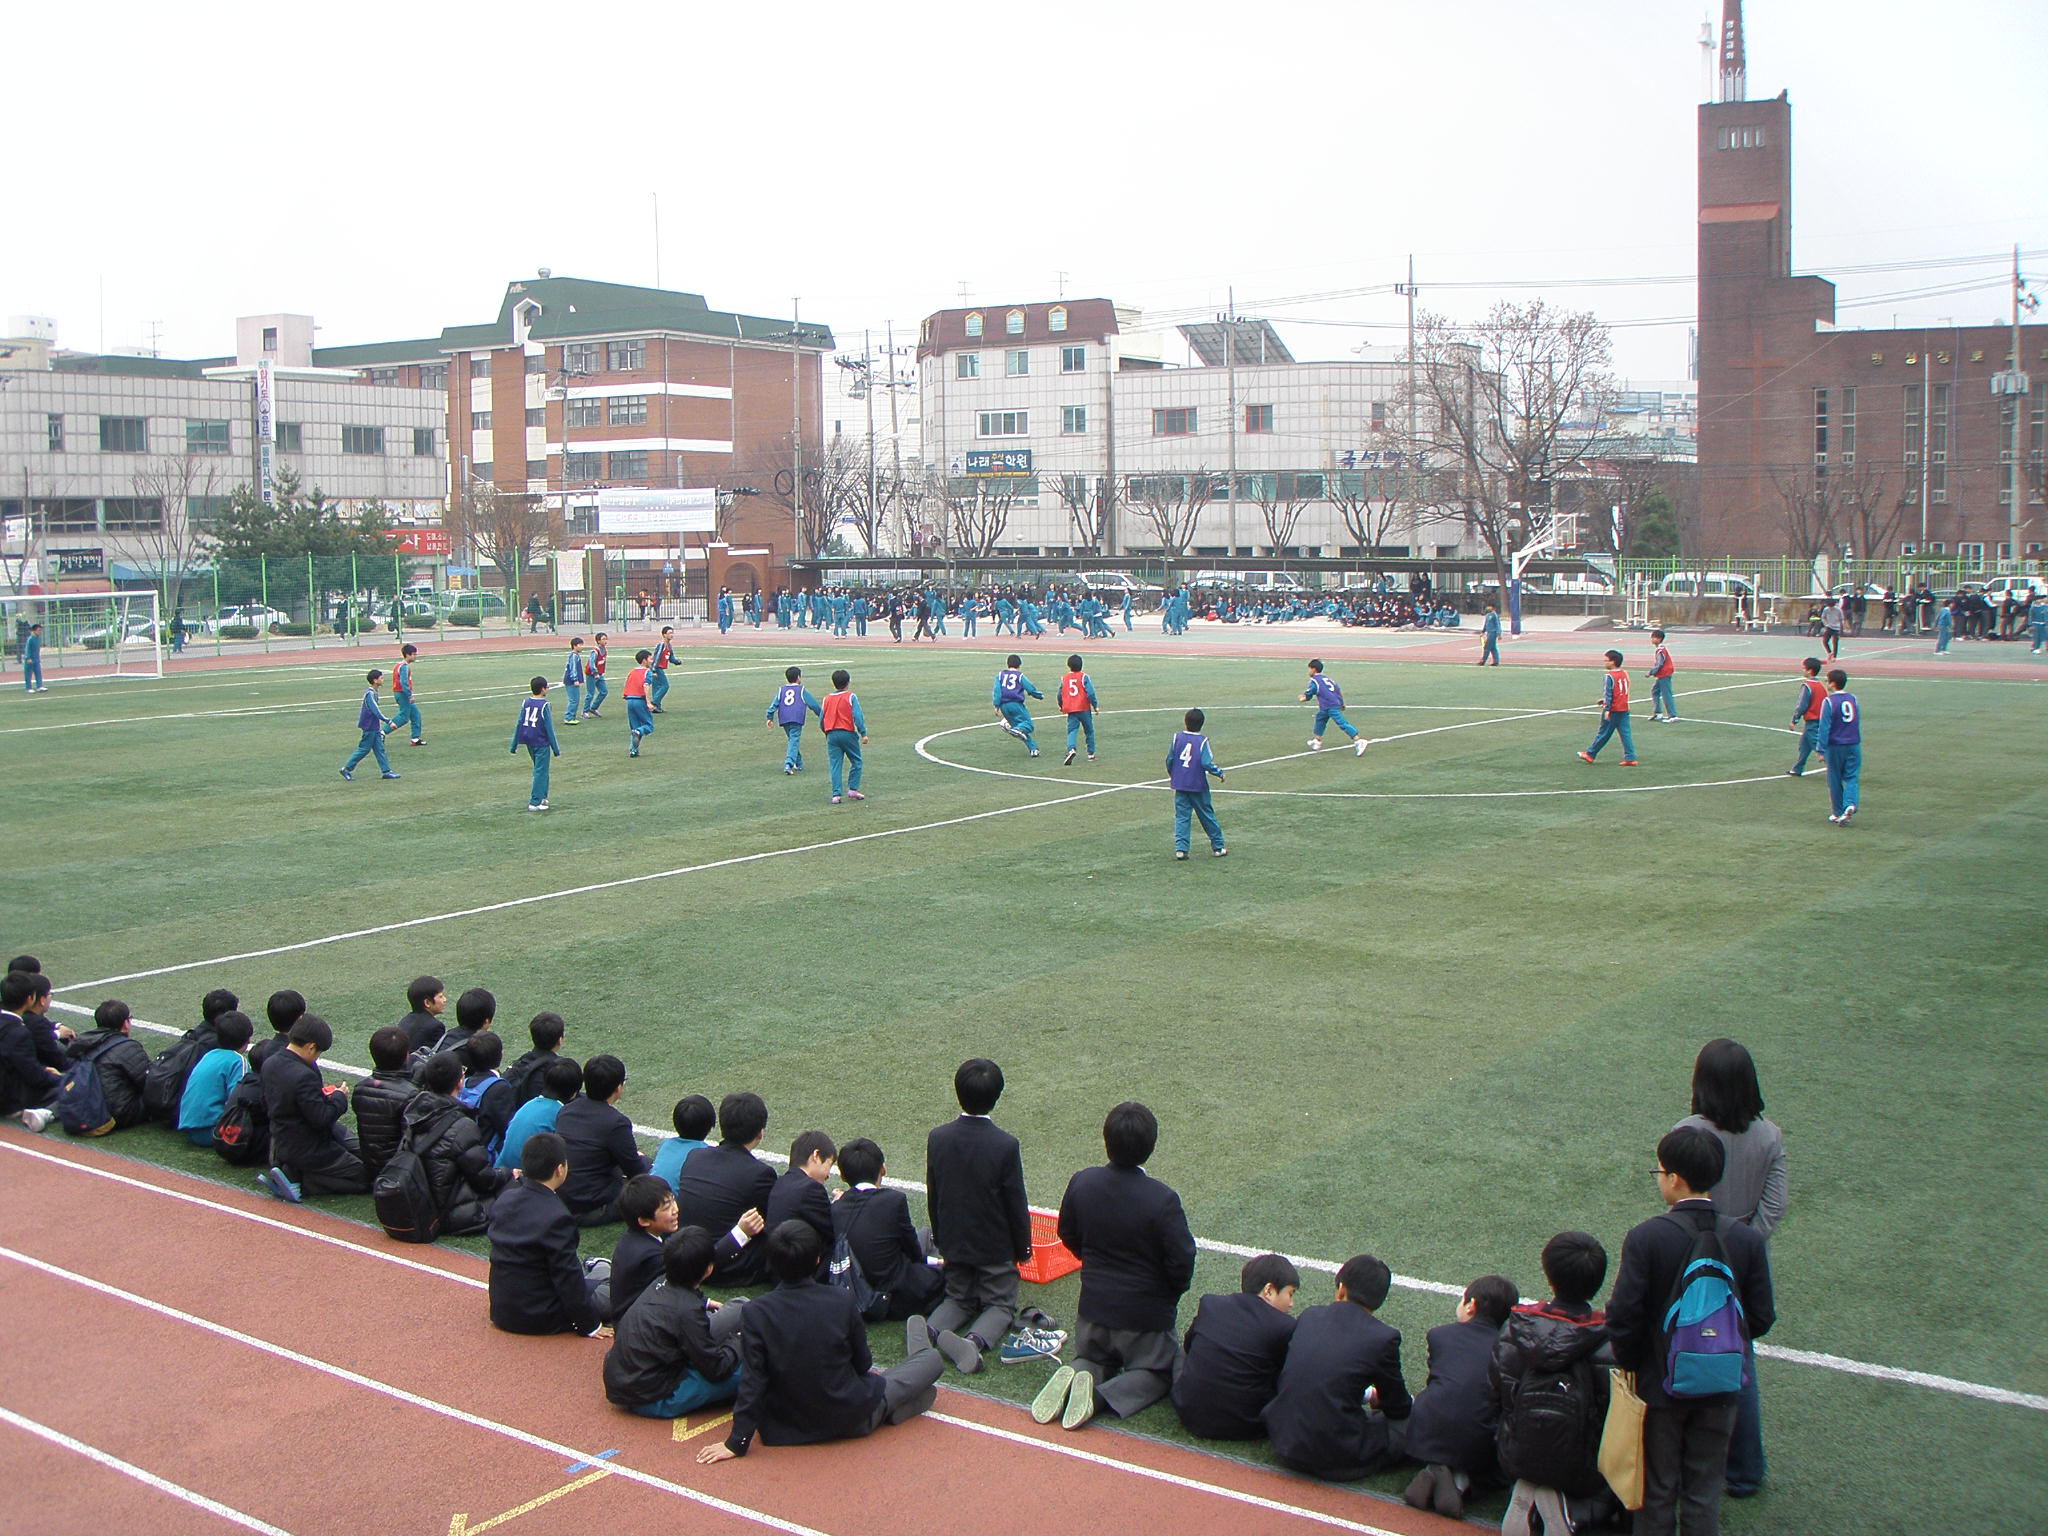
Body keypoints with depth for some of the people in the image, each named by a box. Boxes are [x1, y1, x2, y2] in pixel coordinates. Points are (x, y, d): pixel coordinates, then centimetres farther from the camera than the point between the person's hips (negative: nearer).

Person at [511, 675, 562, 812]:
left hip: (529, 742, 6)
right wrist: (555, 748, -6)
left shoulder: (526, 703, 3)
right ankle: (535, 802, -3)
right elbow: (549, 728, -12)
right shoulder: (544, 705, -13)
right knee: (541, 772, 0)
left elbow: (519, 724, 4)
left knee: (540, 770, 21)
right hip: (541, 743, -6)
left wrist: (514, 745, 10)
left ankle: (542, 797, 27)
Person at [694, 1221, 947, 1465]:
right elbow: (862, 1364, -4)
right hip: (852, 1420, -2)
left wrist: (738, 1442, -8)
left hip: (787, 1429, 2)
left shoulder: (756, 1313, -18)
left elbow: (753, 1380, -16)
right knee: (933, 1359, 18)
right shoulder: (842, 1301, -18)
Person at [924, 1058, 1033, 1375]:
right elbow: (1016, 1203, -12)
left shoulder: (937, 1138, -11)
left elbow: (932, 1195, 1)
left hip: (953, 1242, 3)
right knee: (1000, 1304, 12)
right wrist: (1023, 1247, 4)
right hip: (996, 1244, -3)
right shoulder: (1005, 1145, -22)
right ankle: (976, 1340, -19)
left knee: (958, 1299, 21)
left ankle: (931, 1329, -10)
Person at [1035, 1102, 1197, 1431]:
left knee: (1094, 1361, 28)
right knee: (1157, 1372, 18)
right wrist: (1172, 1293, 3)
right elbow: (1182, 1260, -19)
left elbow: (1067, 1235, 3)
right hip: (1146, 1313, -4)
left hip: (1093, 1305, 4)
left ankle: (1073, 1379, -8)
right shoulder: (1162, 1199, -25)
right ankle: (1102, 1396, -12)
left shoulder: (1081, 1183, -12)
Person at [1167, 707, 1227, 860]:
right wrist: (1220, 773, 0)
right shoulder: (1202, 741, -10)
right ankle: (1218, 847, 19)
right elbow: (1206, 763, -17)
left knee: (1181, 817, 4)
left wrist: (1171, 775, 19)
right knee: (1207, 816, 10)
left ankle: (1180, 848, -8)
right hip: (1198, 785, -2)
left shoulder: (1177, 737, -2)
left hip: (1180, 785, 2)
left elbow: (1169, 760, 2)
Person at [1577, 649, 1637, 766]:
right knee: (1625, 733, 5)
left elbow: (1608, 694, -18)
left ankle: (1590, 754, 17)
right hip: (1624, 709, 7)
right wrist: (1604, 700, 23)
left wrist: (1607, 709, -18)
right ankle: (1630, 758, 0)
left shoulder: (1610, 676, -14)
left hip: (1613, 709, -7)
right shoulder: (1625, 674, 10)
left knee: (1603, 733, 4)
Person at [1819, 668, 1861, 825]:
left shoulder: (1829, 701, -11)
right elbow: (1858, 722, 17)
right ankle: (1850, 804, -20)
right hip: (1854, 745, 4)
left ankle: (1838, 813, 15)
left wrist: (1822, 750, -9)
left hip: (1835, 747, -4)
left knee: (1835, 781, 8)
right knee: (1852, 778, 5)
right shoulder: (1853, 699, 5)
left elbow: (1824, 727, -12)